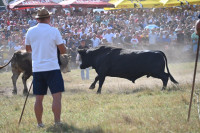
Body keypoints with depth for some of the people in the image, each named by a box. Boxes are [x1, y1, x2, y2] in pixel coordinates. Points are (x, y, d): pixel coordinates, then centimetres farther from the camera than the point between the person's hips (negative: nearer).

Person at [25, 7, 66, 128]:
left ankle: (39, 123, 13)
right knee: (57, 95, -4)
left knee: (39, 98, 8)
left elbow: (28, 49, 17)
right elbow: (63, 50, -2)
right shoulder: (54, 31, -6)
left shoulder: (31, 31, 3)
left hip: (37, 69, 4)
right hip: (52, 68, -4)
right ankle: (57, 122, -11)